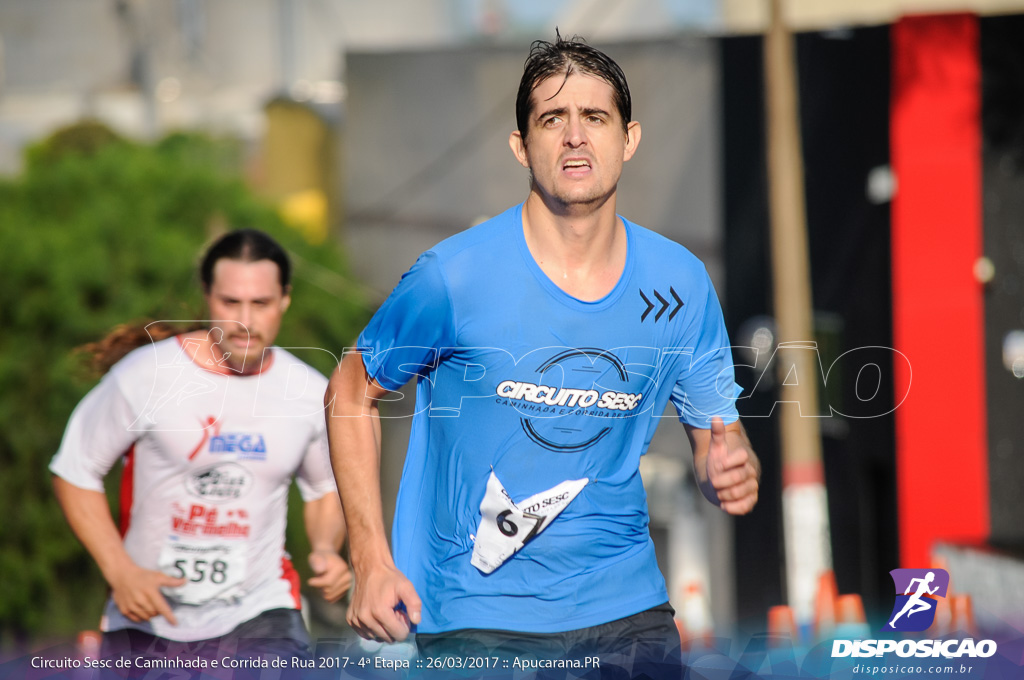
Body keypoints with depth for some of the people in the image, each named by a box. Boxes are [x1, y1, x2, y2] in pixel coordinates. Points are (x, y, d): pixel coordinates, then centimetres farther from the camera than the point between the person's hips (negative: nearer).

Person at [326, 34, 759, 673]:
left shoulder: (679, 284, -3)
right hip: (475, 617, -3)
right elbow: (351, 391, 1)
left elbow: (720, 438, 6)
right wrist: (372, 561, -7)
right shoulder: (454, 276, -12)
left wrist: (732, 472, -20)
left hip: (627, 607, 3)